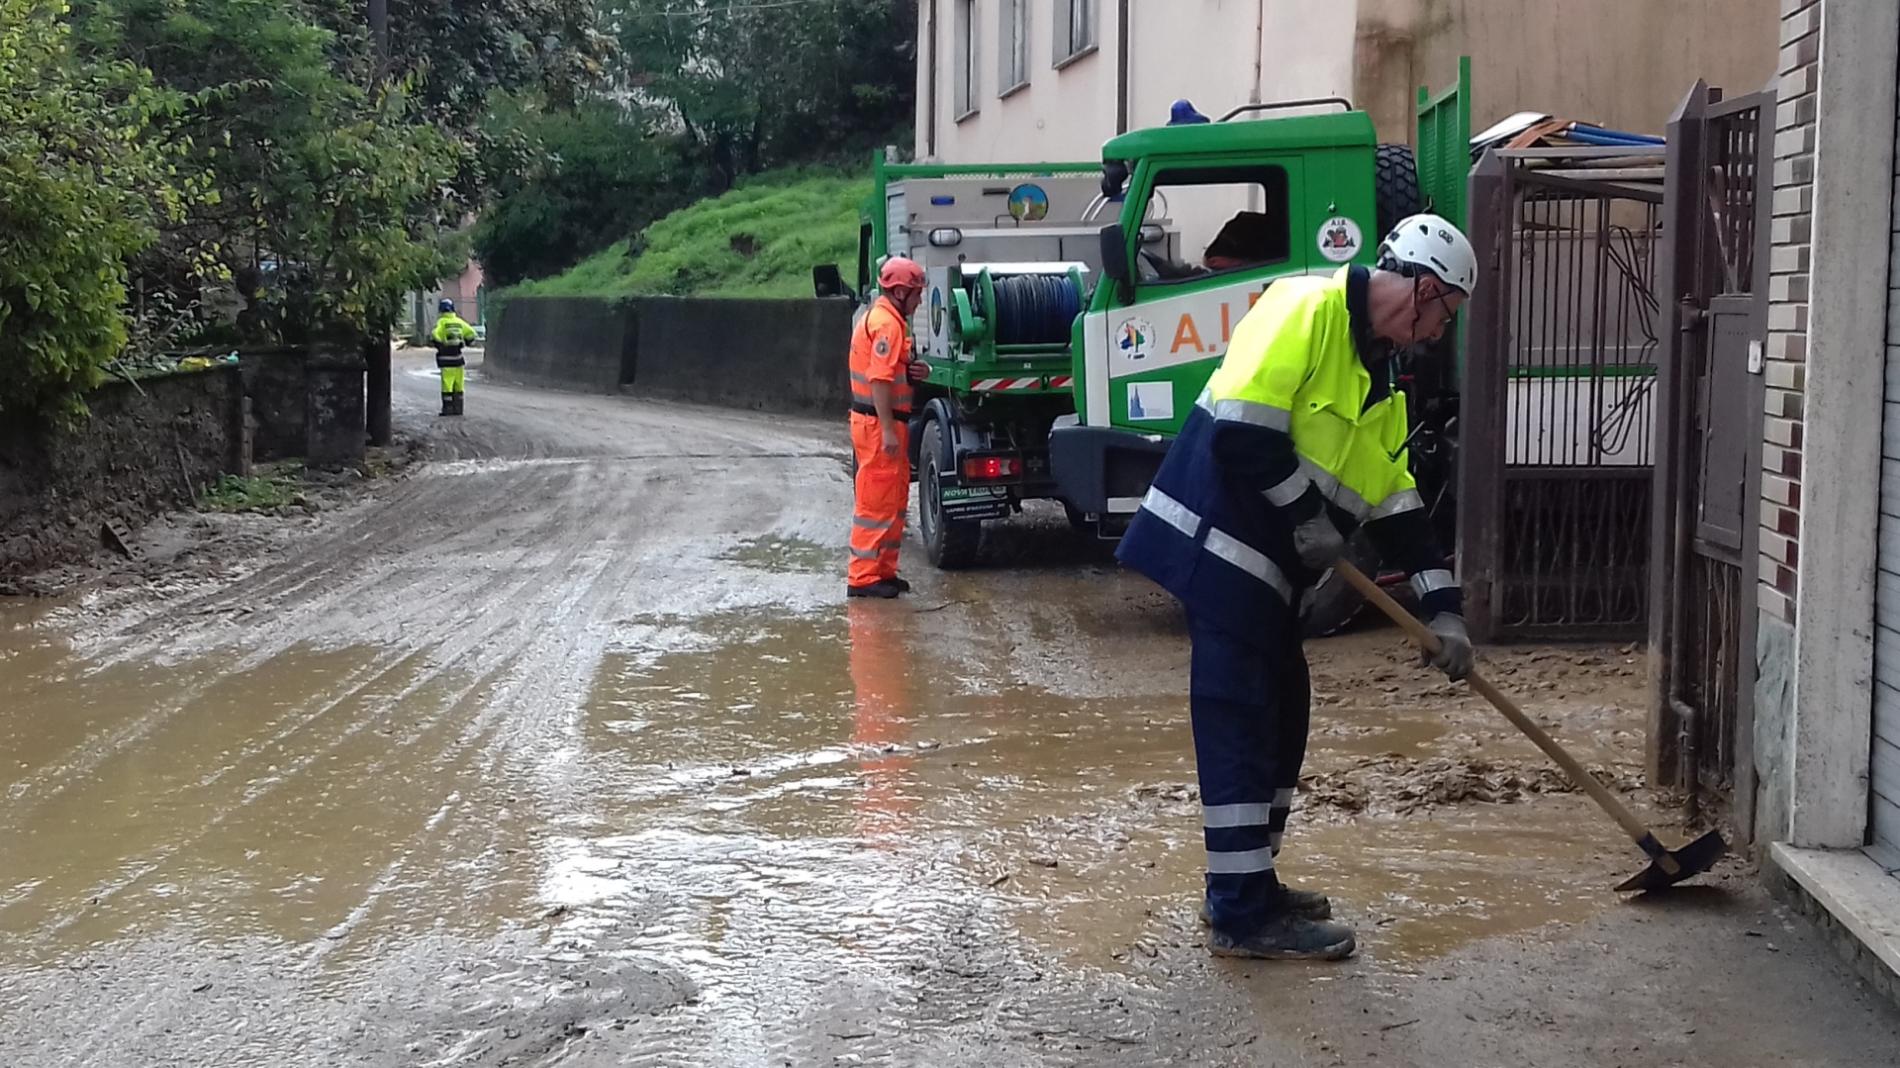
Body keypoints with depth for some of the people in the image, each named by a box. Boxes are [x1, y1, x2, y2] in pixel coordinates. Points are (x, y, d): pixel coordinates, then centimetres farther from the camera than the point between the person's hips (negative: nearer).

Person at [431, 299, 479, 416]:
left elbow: (435, 335, -21)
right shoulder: (459, 322, 8)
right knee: (458, 385, 10)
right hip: (458, 357, 5)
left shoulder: (442, 322, -8)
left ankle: (448, 408, -4)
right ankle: (458, 408, 14)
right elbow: (471, 333, 11)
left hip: (446, 358, -5)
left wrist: (439, 345, -6)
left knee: (447, 384, -3)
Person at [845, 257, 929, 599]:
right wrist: (889, 429, -24)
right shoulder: (886, 323, -16)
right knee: (877, 501, -7)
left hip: (884, 422, 11)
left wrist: (912, 371, 5)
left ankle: (884, 571, 21)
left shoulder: (878, 317, 17)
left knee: (895, 499, 15)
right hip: (879, 424, -11)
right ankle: (863, 577, -3)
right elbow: (879, 379, -23)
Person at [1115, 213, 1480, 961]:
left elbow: (1396, 500, 17)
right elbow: (1241, 430, -21)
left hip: (1266, 561, 10)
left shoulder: (1374, 374, 17)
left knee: (1281, 712, 14)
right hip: (1216, 541, -10)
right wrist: (1306, 515, -11)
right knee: (1240, 722, -7)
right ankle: (1243, 915, -2)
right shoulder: (1307, 311, -13)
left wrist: (1442, 609, 12)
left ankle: (1246, 886, 26)